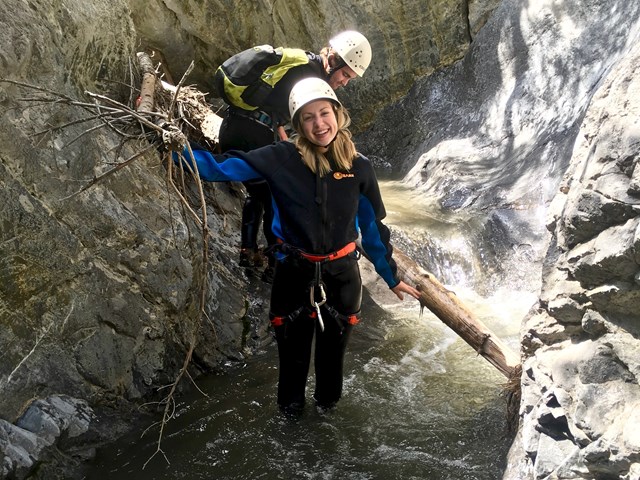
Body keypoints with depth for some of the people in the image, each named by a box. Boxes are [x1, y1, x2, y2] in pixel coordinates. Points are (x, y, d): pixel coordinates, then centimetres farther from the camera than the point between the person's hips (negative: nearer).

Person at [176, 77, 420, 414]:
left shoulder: (359, 168, -8)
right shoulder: (281, 158, -14)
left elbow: (372, 228, 2)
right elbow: (221, 168, -15)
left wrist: (391, 277, 9)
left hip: (341, 275, 1)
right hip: (293, 273, -1)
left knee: (333, 347, 21)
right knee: (293, 348, 18)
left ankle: (327, 400, 50)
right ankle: (290, 406, 46)